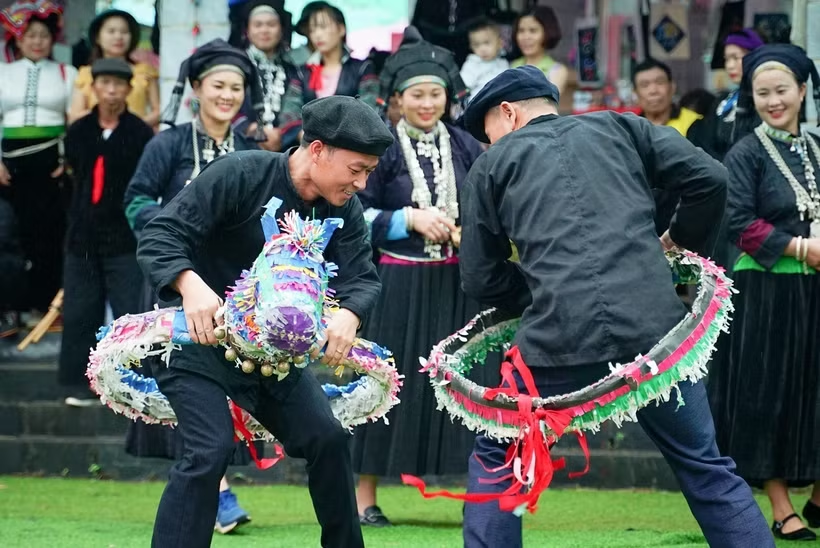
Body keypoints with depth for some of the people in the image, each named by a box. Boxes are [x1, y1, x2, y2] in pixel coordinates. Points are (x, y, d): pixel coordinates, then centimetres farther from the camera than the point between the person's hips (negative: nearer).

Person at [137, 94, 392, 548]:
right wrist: (192, 286, -43)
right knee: (210, 450, -22)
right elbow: (160, 237, -24)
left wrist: (348, 315, -34)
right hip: (199, 340, -6)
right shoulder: (241, 175, -21)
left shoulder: (344, 210, -2)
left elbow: (361, 277, -9)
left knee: (327, 439, 1)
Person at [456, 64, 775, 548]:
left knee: (496, 460, 21)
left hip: (559, 340, -1)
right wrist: (681, 243, 25)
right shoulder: (621, 128, 19)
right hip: (655, 330, 1)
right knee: (706, 469, 16)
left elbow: (481, 278, 15)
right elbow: (710, 178, 8)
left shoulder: (493, 164, 16)